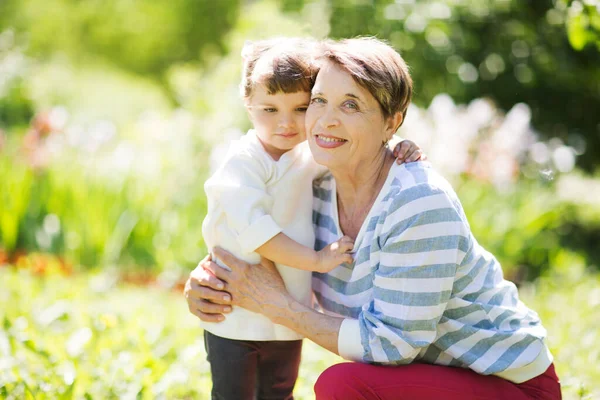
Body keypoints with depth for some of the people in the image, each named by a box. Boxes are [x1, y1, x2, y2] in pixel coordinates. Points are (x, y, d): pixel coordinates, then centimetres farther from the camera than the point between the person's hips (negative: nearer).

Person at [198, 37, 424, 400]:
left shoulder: (313, 154, 2)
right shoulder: (244, 162, -19)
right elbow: (253, 229, -29)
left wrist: (399, 152, -3)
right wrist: (317, 259, -28)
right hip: (236, 316, -6)